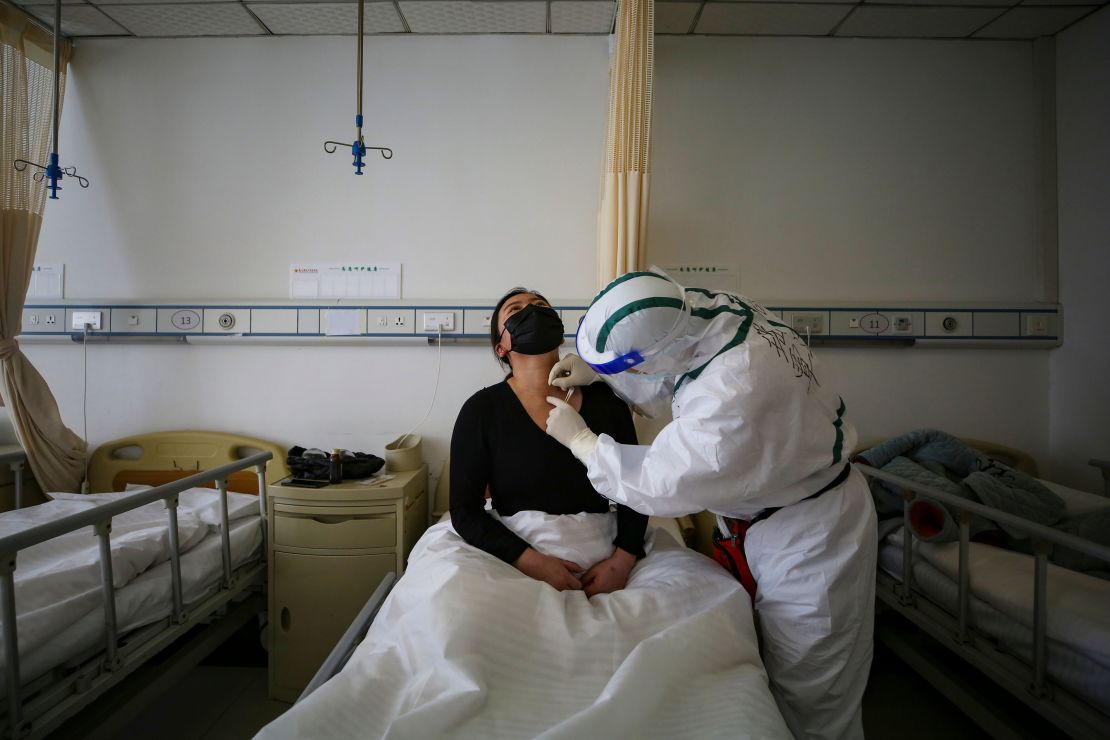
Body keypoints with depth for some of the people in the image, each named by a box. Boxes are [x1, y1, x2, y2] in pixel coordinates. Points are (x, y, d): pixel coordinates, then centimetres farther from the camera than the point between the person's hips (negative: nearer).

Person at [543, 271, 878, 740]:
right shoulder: (713, 308, -14)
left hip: (809, 536, -8)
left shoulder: (733, 396, -40)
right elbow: (666, 382, 8)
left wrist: (578, 439, -13)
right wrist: (595, 372, -5)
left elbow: (660, 485, -25)